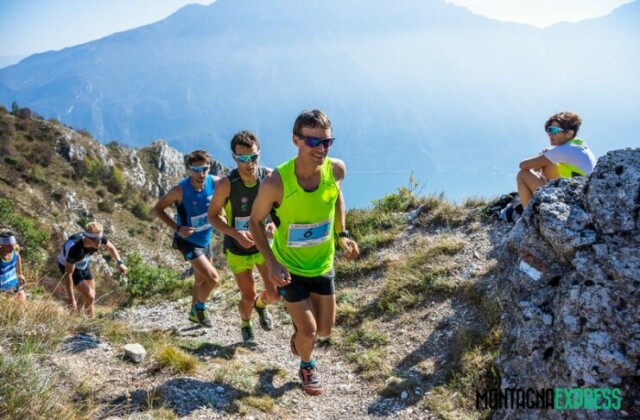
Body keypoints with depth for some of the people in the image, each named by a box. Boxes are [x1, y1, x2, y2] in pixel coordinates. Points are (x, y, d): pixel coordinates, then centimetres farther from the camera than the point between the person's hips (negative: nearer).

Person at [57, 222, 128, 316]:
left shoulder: (97, 237, -28)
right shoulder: (75, 249, -43)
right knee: (90, 297, -12)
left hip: (83, 263, 6)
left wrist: (120, 262, -17)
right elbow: (68, 274, -34)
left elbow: (110, 247, -4)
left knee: (91, 294, 15)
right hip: (68, 266, -6)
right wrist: (71, 298, -28)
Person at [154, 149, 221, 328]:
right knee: (213, 279, -14)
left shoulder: (215, 182, -15)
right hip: (188, 241, -5)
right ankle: (199, 308, 15)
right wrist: (177, 228, -22)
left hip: (206, 240, 6)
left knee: (201, 280, 21)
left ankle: (194, 313, 44)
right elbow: (157, 209, -12)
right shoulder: (180, 190, -25)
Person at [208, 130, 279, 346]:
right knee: (248, 297, 8)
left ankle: (261, 304, 35)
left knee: (276, 294, -3)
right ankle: (245, 325, 43)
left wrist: (274, 223, -20)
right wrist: (235, 233, -27)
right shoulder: (226, 184, -24)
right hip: (238, 250, -2)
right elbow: (212, 216, -11)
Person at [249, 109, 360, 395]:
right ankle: (307, 367, 38)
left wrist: (342, 235, -3)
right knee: (309, 332, 3)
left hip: (323, 265, 4)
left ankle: (298, 315, 51)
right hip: (289, 267, -4)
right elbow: (255, 222, -13)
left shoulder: (337, 169, -19)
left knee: (325, 330, 15)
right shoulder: (276, 182, -30)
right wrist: (271, 262, -23)